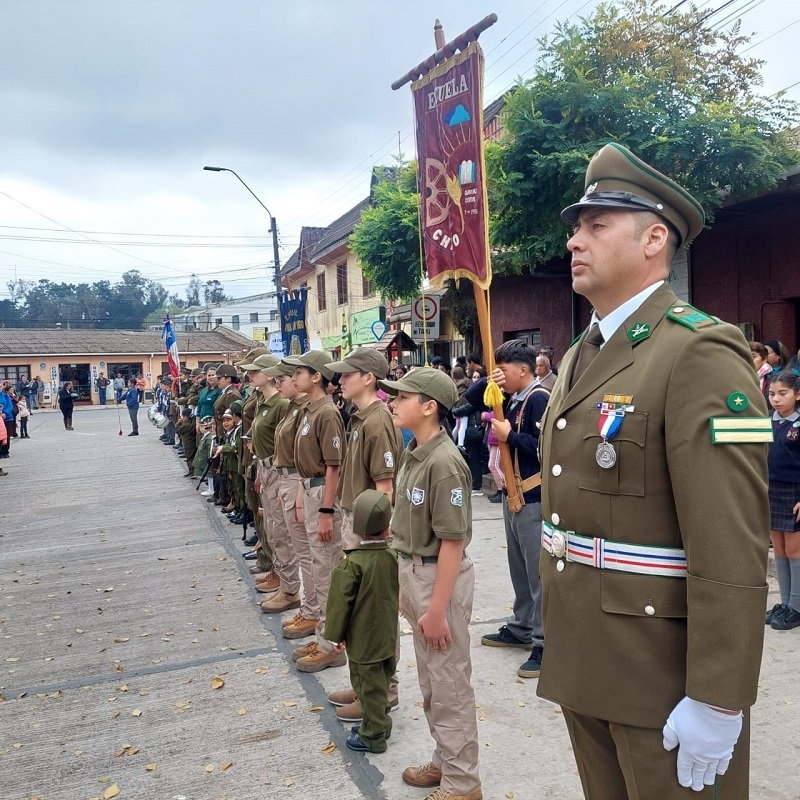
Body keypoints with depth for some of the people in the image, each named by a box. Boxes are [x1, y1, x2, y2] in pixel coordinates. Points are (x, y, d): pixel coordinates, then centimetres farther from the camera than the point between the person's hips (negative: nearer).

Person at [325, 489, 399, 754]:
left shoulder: (352, 563, -23)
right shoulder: (393, 556, -6)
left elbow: (341, 602, -16)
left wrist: (335, 633, -5)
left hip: (363, 639, -6)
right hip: (387, 634, 6)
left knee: (369, 685, 5)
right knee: (382, 680, 19)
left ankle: (373, 736, 16)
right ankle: (378, 724, 34)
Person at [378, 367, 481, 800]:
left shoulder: (444, 462, -23)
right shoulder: (411, 454, 4)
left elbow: (452, 542, -23)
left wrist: (437, 609, -20)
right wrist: (406, 583, 14)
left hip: (440, 577, -9)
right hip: (413, 570, 9)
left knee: (449, 683, 7)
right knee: (430, 680, 22)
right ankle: (445, 760, 40)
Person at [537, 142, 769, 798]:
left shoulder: (700, 353, -17)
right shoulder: (580, 357, 10)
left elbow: (731, 551, -22)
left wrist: (716, 703, -21)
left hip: (665, 676, -8)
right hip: (584, 667, 8)